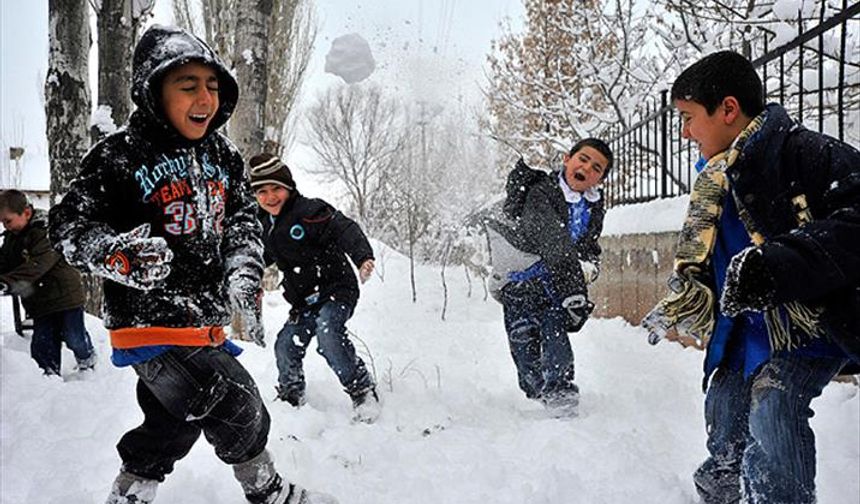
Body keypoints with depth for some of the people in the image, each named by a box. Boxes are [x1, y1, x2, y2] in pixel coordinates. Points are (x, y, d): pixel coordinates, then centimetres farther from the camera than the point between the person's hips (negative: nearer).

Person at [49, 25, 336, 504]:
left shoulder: (224, 157, 7)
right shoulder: (120, 156, -12)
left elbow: (244, 218, 12)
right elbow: (70, 225, -8)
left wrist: (244, 273, -5)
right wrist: (120, 254, -27)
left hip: (208, 323, 7)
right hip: (152, 323, -7)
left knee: (175, 422, 21)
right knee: (237, 407, -8)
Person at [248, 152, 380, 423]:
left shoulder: (310, 211, -15)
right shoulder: (265, 224, 10)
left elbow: (344, 230, -29)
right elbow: (259, 257, 30)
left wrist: (363, 257, -46)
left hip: (336, 289, -7)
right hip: (304, 302, 7)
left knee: (327, 330, -31)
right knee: (286, 346, -3)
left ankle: (362, 391, -18)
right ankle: (291, 397, 25)